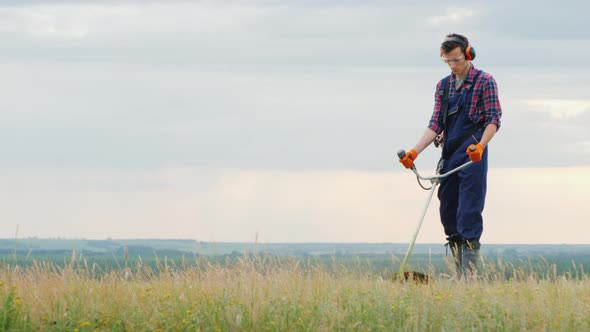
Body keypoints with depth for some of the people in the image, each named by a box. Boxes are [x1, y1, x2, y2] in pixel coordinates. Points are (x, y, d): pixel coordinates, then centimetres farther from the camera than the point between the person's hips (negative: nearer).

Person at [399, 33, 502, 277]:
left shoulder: (484, 81, -1)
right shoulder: (443, 86, 16)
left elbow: (493, 119, -8)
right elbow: (435, 124, 13)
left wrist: (480, 146, -25)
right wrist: (415, 152, 0)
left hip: (472, 156, -6)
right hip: (449, 156, 7)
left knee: (468, 213, -12)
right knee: (448, 213, 5)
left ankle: (470, 275, -14)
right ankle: (460, 275, 10)